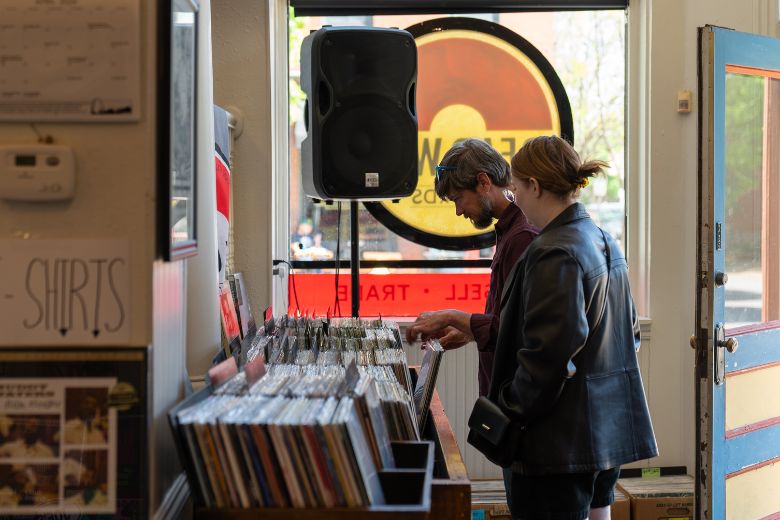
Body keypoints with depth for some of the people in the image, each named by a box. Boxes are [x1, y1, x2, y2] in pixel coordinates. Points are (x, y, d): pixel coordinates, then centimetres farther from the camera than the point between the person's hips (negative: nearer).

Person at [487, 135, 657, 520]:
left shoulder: (555, 254, -18)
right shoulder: (605, 243, 11)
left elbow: (546, 355, -23)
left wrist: (508, 412, -10)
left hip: (561, 440, -10)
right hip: (609, 428, 10)